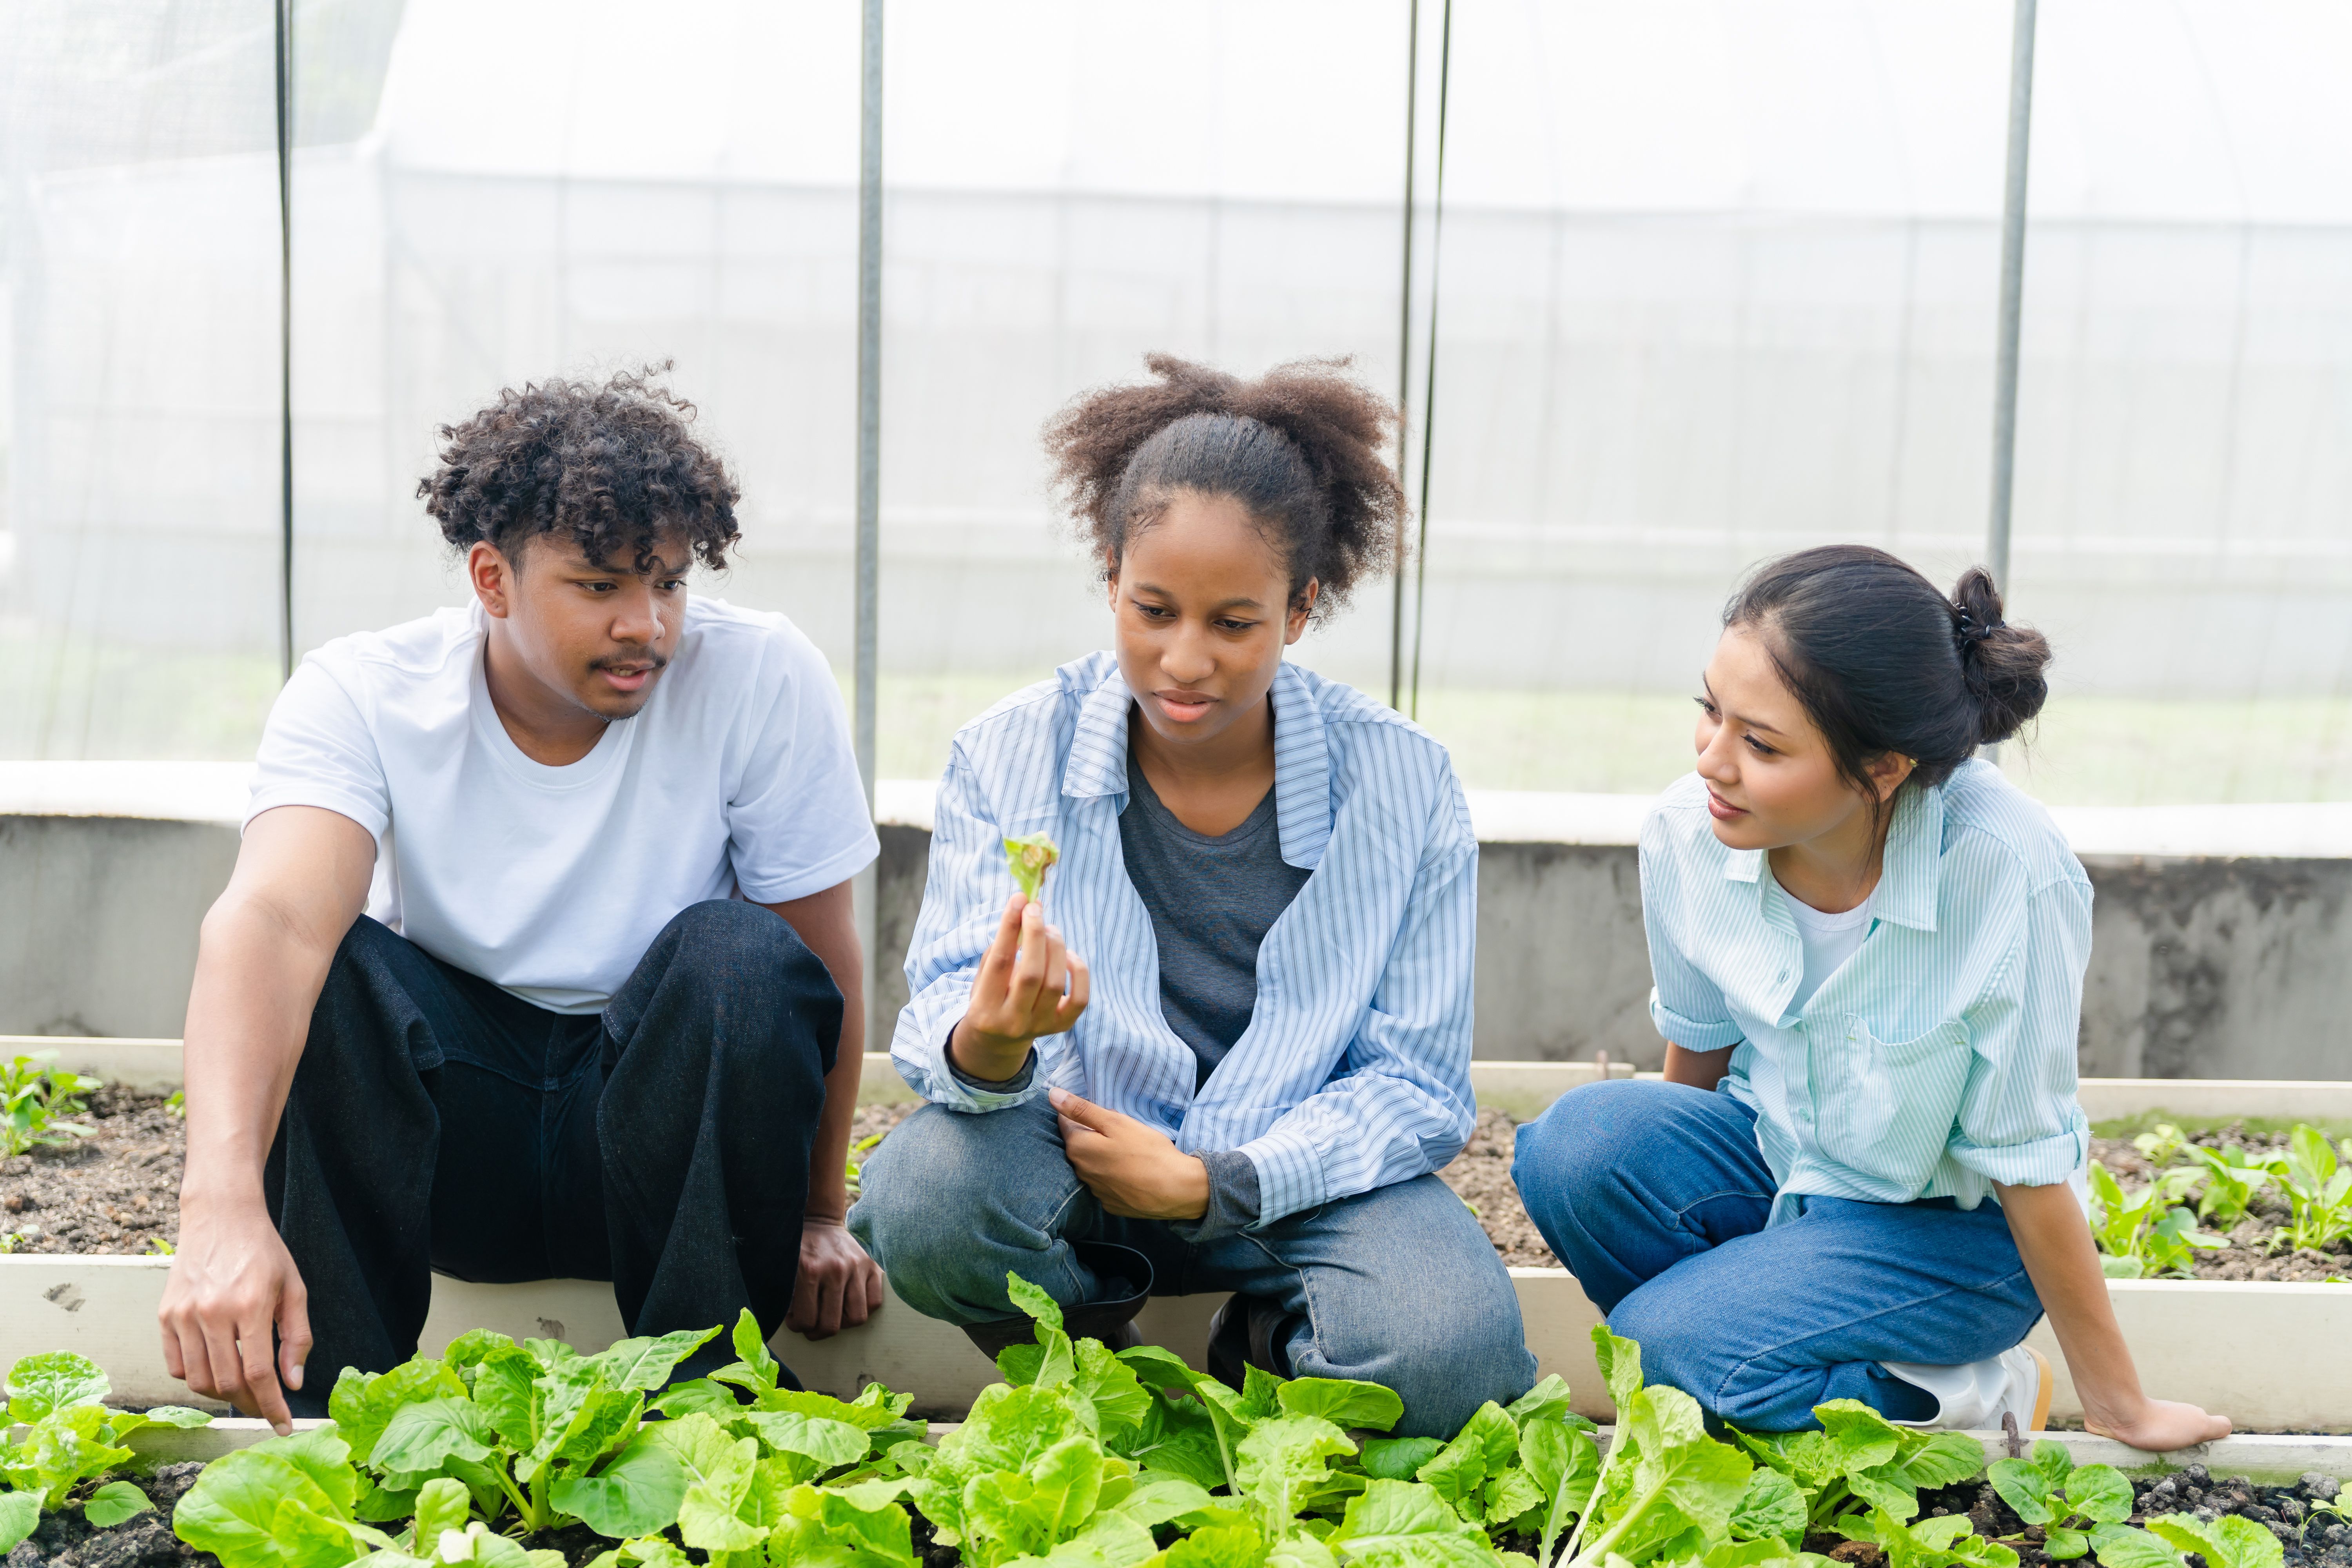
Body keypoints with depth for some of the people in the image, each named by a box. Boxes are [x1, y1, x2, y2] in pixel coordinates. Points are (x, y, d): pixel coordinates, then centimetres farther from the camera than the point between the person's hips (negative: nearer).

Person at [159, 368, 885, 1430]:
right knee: (319, 961, -27)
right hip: (446, 1143, 0)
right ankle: (328, 1401, -16)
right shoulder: (360, 696, -15)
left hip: (663, 1121, 0)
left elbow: (822, 961, -6)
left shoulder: (763, 679, -15)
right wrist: (223, 1203, -51)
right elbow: (269, 918, -34)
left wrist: (818, 1215, -3)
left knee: (740, 955, -30)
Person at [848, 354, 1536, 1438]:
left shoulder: (1402, 785, -8)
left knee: (1451, 1354, -30)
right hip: (1074, 1153, 1)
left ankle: (1271, 1350, 7)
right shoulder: (1007, 756, -6)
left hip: (1301, 1173, 0)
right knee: (923, 1204, -32)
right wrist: (987, 1044, -38)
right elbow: (945, 1013, -11)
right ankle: (1093, 1366, 3)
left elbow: (1418, 1082, -5)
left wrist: (1208, 1183, -18)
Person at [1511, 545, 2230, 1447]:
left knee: (1679, 1340, -27)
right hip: (1775, 1155, 5)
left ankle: (1973, 1398, -2)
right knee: (1574, 1144, -26)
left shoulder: (2009, 875, -31)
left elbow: (2026, 1163, -18)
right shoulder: (1688, 831, -18)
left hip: (1952, 1226, -4)